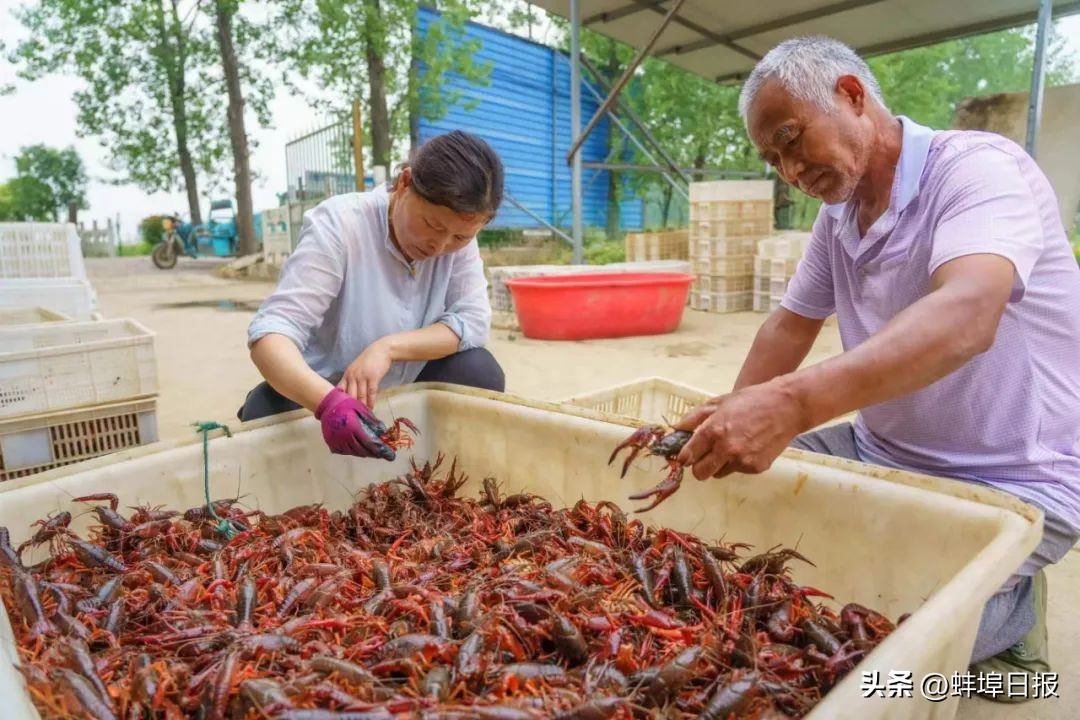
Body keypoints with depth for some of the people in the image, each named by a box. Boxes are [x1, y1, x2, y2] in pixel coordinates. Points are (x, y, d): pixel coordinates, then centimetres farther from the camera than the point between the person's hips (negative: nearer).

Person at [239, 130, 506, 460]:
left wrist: (388, 347, -33)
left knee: (480, 373, -21)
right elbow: (271, 333, -33)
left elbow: (473, 321, -18)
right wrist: (329, 402, -52)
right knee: (268, 412, -33)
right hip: (315, 394, -3)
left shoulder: (458, 232, -11)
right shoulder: (338, 225, -25)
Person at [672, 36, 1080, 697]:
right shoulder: (839, 213, 4)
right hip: (881, 452, 8)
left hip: (1013, 485, -7)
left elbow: (967, 317, -39)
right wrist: (736, 427, -6)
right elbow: (792, 325, 9)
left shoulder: (979, 167, -20)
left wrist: (792, 404, -54)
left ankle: (1011, 608, 11)